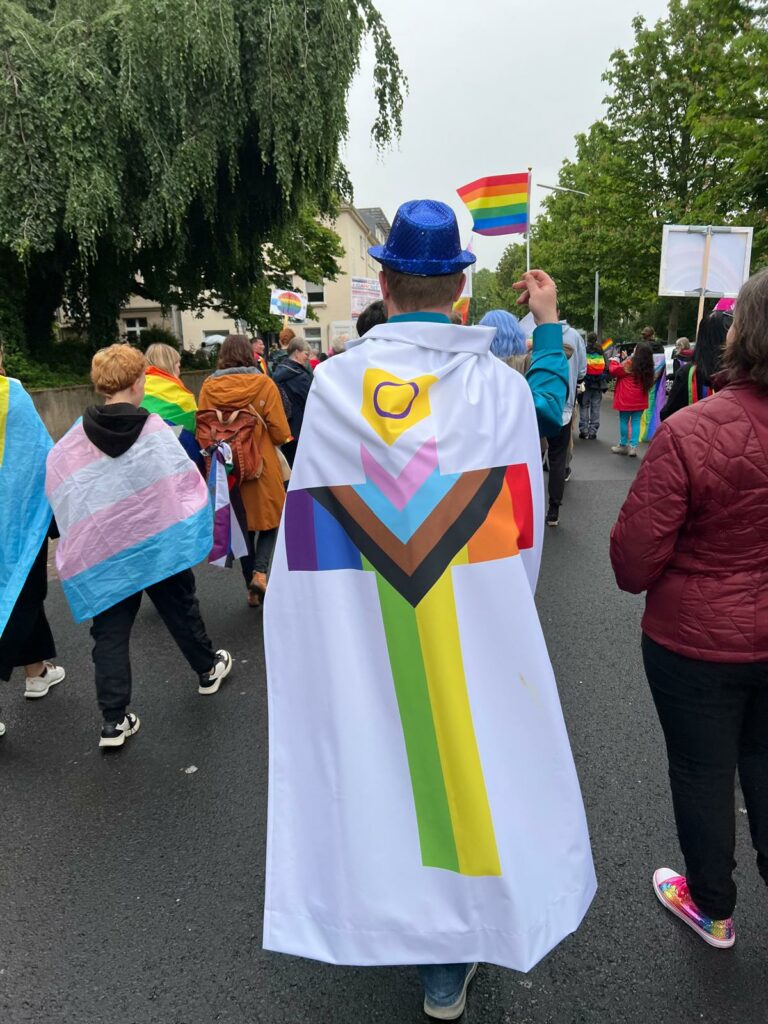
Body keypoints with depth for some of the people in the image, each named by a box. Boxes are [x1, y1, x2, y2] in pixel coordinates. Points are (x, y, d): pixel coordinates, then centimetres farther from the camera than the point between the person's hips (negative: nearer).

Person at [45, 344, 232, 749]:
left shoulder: (69, 445, -7)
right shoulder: (154, 428, -11)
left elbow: (62, 503, 0)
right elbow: (187, 482, -8)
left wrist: (78, 547, 12)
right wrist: (194, 527, 5)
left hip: (103, 554, 1)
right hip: (161, 542, 0)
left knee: (110, 636, 9)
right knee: (181, 611, 21)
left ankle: (114, 721, 9)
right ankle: (208, 669, 40)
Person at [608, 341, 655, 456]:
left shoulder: (629, 364, -13)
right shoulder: (648, 367, 5)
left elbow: (614, 370, -8)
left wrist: (614, 361, 14)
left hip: (626, 399, -5)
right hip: (640, 400, 5)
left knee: (624, 421, 5)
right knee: (636, 422, 7)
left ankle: (623, 445, 11)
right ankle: (633, 446, 4)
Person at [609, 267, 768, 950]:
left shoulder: (688, 432, -27)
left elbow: (634, 558, -21)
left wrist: (637, 579, -1)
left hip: (698, 639, -5)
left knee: (703, 772, 16)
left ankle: (712, 909, 39)